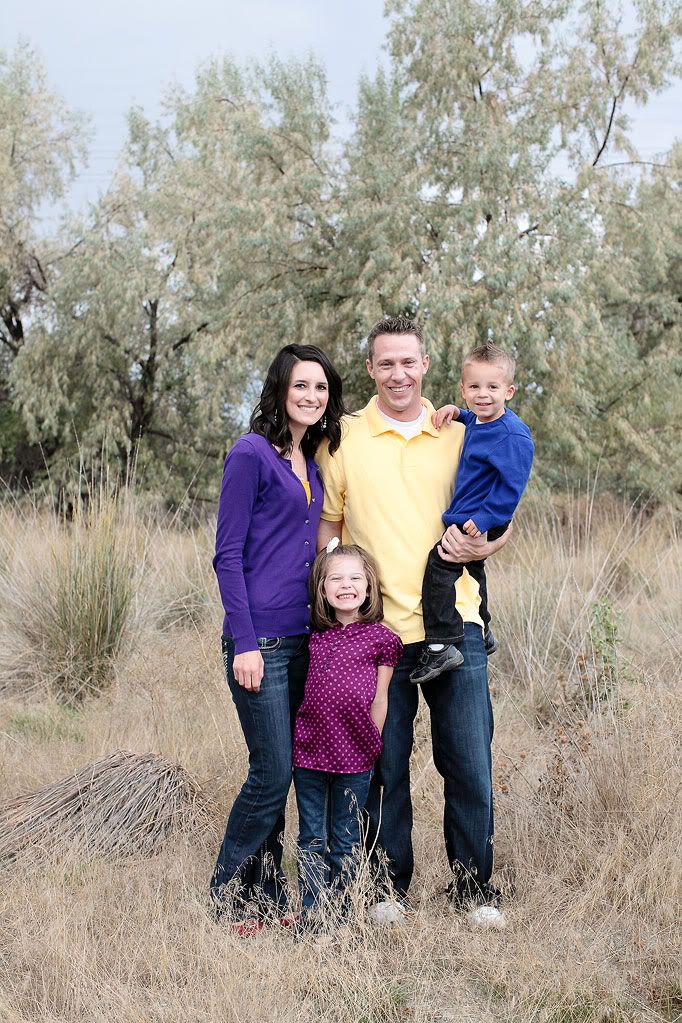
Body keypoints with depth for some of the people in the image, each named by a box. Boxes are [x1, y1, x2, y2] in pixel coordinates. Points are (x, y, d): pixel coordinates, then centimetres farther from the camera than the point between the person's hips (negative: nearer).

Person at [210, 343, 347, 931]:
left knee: (279, 771, 11)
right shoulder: (252, 454, -8)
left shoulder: (310, 464, 15)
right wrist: (243, 644, -15)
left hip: (301, 637, 7)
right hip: (261, 639, -7)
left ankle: (268, 891, 20)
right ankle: (230, 894, 10)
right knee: (274, 771, -6)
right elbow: (229, 555, -11)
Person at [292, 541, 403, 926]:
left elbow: (379, 700, 2)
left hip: (354, 756, -3)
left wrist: (371, 745, 2)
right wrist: (299, 743, 7)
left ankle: (339, 913, 18)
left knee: (345, 842, 9)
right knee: (311, 840, 8)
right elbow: (305, 692, 12)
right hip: (309, 751, 3)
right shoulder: (317, 635, 6)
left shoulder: (381, 638, -2)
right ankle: (312, 915, 14)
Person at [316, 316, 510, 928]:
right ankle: (390, 883, 22)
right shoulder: (342, 441, 5)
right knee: (385, 765, 6)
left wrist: (481, 547, -7)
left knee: (470, 763, 3)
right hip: (376, 629, -1)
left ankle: (473, 885, 19)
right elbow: (323, 530, 10)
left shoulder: (459, 436, 8)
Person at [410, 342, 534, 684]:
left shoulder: (513, 435, -22)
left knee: (440, 564, -22)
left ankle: (441, 646, -23)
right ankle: (482, 633, 48)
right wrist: (455, 411, 11)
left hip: (481, 522, -11)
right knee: (472, 569, 27)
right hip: (468, 518, 11)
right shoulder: (477, 421, 5)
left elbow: (512, 485, -25)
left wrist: (484, 519, -26)